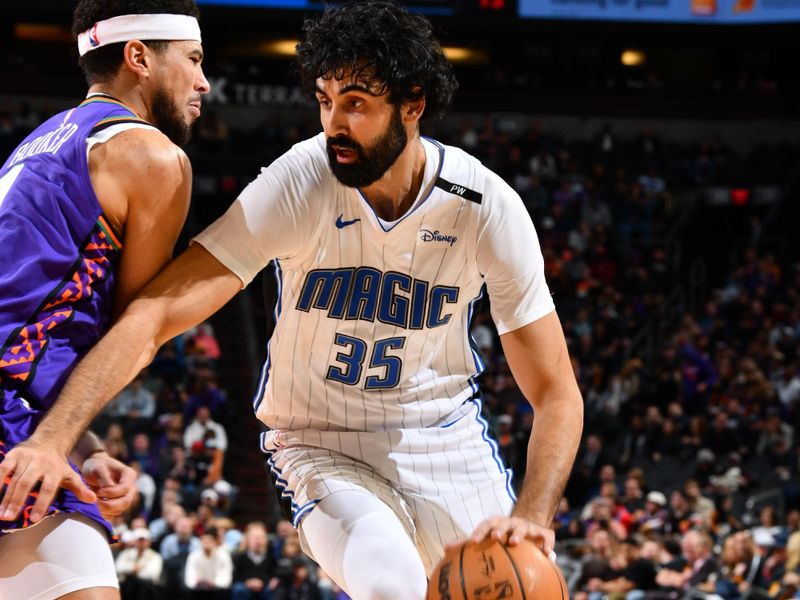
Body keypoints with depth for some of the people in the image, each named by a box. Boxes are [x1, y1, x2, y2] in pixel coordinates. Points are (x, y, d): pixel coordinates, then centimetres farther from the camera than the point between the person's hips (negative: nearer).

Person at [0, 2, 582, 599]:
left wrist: (533, 517, -30)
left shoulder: (488, 206, -16)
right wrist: (52, 440, -39)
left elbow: (557, 394, -12)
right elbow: (154, 315, -26)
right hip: (325, 453, -3)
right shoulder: (298, 184, -21)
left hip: (448, 438, 3)